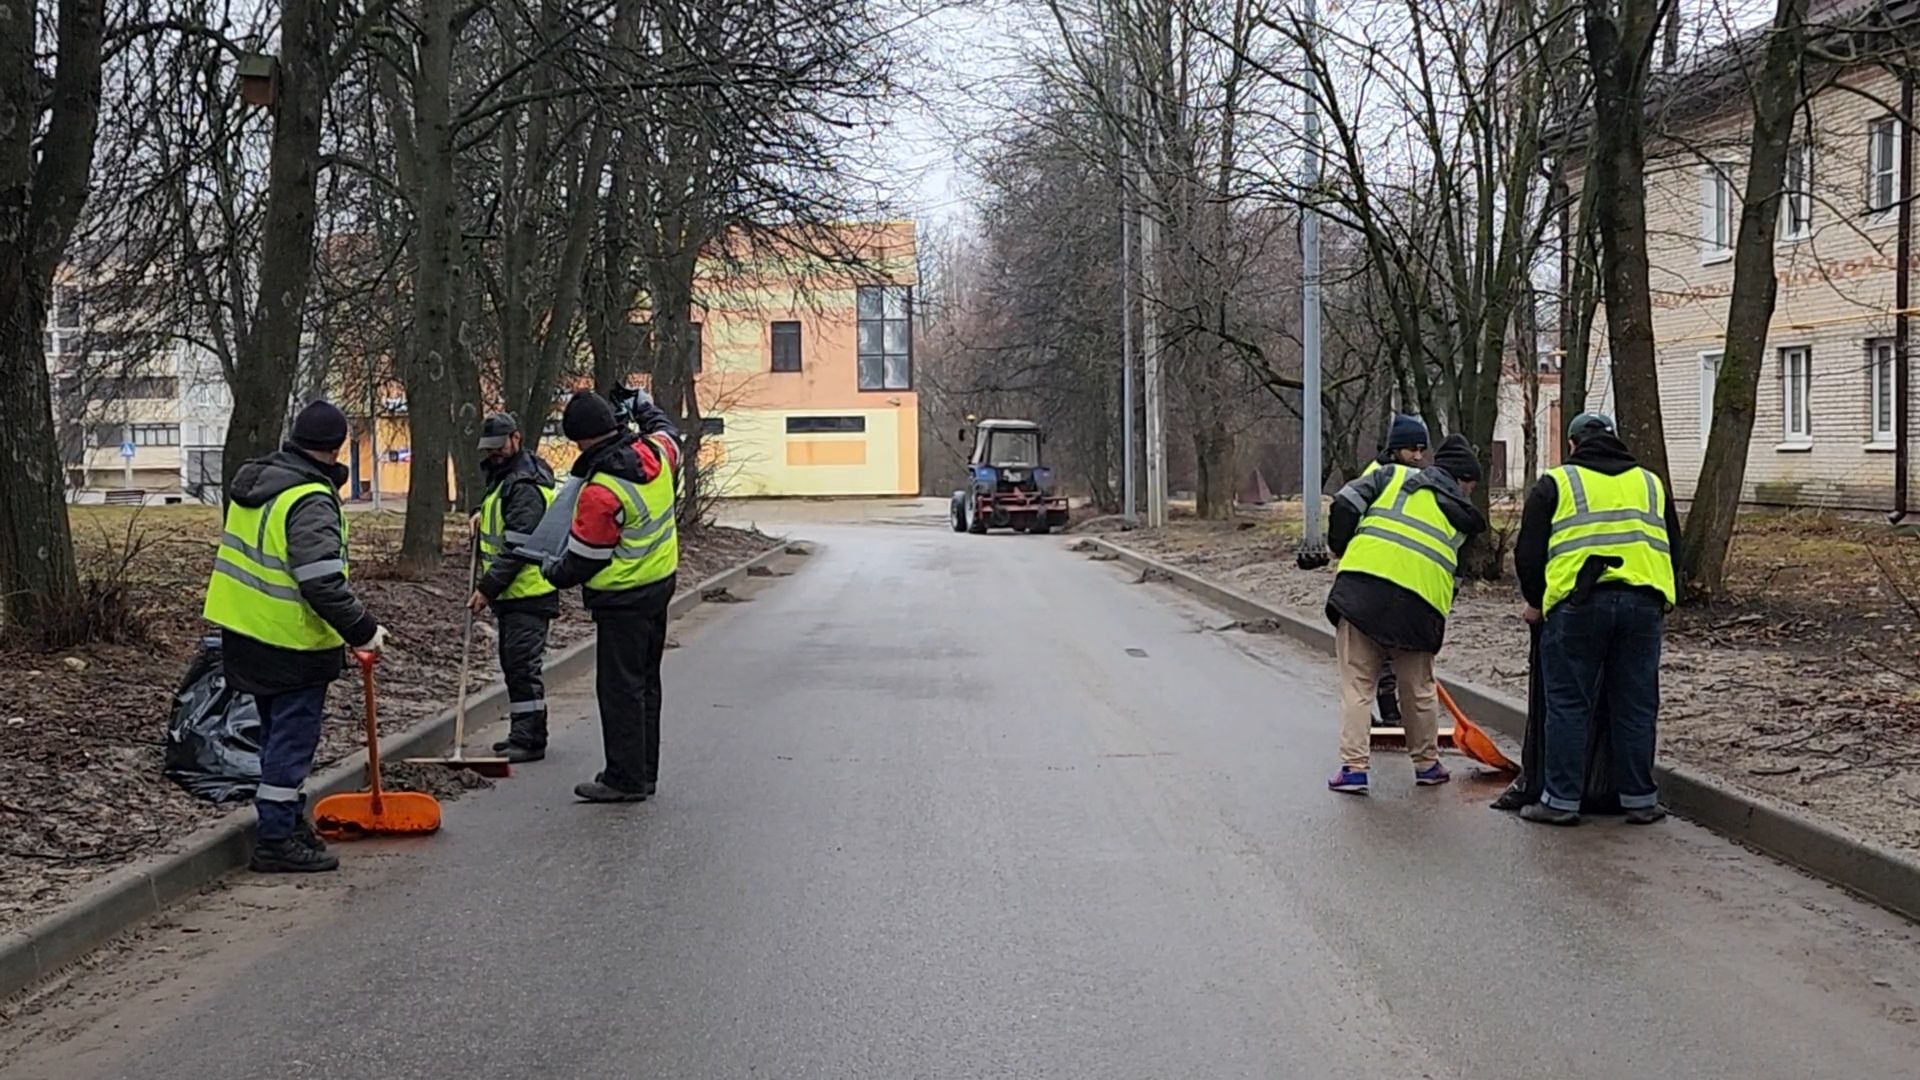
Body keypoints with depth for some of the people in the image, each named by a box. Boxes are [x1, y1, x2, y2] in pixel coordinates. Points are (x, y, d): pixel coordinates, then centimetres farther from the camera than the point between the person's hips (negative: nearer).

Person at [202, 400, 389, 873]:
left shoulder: (253, 480, 9)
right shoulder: (311, 501, -21)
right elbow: (323, 582, -27)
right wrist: (363, 630, -19)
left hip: (245, 632, 9)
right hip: (291, 644, -9)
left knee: (278, 733, 20)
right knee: (292, 739, -1)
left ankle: (289, 819, 32)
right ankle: (276, 840, 3)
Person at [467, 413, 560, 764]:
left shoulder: (525, 487, -19)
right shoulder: (503, 475, 14)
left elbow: (517, 548, -24)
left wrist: (487, 588, -23)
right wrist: (483, 514, 14)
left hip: (528, 592, -11)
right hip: (511, 591, 11)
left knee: (523, 665, -9)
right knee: (513, 665, 15)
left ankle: (530, 741, -5)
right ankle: (522, 735, 23)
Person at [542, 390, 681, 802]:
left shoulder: (600, 491, -24)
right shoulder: (655, 452, -3)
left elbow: (583, 558, -15)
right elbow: (667, 431, 25)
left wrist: (555, 575, 5)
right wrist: (644, 407, 42)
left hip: (622, 599, -9)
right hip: (661, 581, 9)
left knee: (619, 687, -2)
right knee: (645, 682, 16)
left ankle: (626, 778, 1)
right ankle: (644, 771, 24)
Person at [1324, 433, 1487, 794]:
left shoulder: (1393, 476, 16)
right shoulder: (1462, 516, 20)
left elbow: (1346, 504, 5)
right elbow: (1453, 568, 20)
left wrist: (1341, 549, 18)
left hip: (1361, 587, -1)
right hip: (1417, 604, 1)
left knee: (1356, 685, 5)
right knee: (1419, 689, 18)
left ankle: (1353, 768, 1)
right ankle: (1427, 764, 30)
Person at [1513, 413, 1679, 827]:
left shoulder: (1555, 484, 8)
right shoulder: (1651, 483, 20)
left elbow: (1528, 552, 5)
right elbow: (1672, 548, 24)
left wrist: (1535, 601, 19)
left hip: (1578, 604, -3)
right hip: (1643, 604, 3)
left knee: (1568, 707, 3)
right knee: (1635, 707, 10)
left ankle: (1562, 801, 5)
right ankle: (1640, 800, 14)